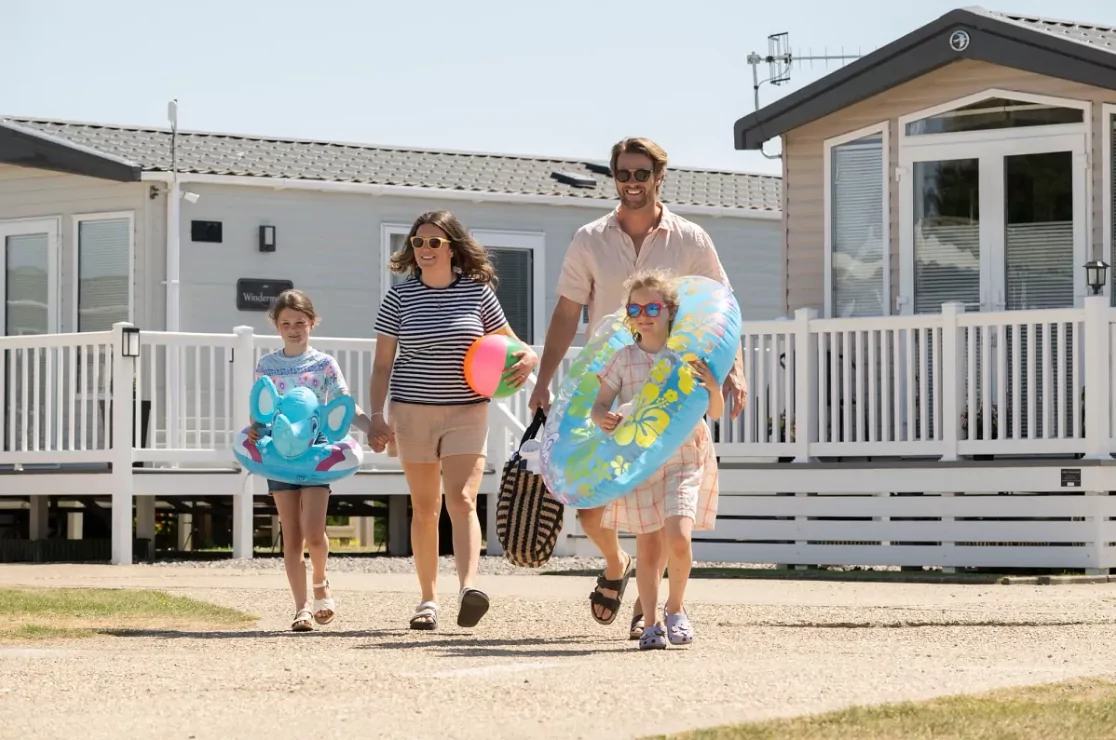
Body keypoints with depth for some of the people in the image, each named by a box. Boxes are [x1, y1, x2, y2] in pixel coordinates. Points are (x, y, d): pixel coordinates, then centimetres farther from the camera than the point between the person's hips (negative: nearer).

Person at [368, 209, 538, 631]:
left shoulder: (477, 292, 1)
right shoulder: (400, 296, 0)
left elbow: (507, 341, 14)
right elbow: (382, 363, 2)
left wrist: (528, 357, -9)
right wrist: (377, 415, -7)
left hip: (467, 411, -1)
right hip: (413, 411, 1)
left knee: (462, 500, -16)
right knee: (424, 508, 7)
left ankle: (469, 587, -31)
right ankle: (427, 600, 15)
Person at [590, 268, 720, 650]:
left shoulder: (688, 357, 1)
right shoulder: (623, 360, 2)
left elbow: (715, 412, 4)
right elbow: (599, 404, 5)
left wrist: (712, 386, -16)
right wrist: (603, 419, -18)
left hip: (682, 461, -1)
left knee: (678, 538, -17)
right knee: (648, 547, 1)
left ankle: (675, 609, 6)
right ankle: (652, 623, 12)